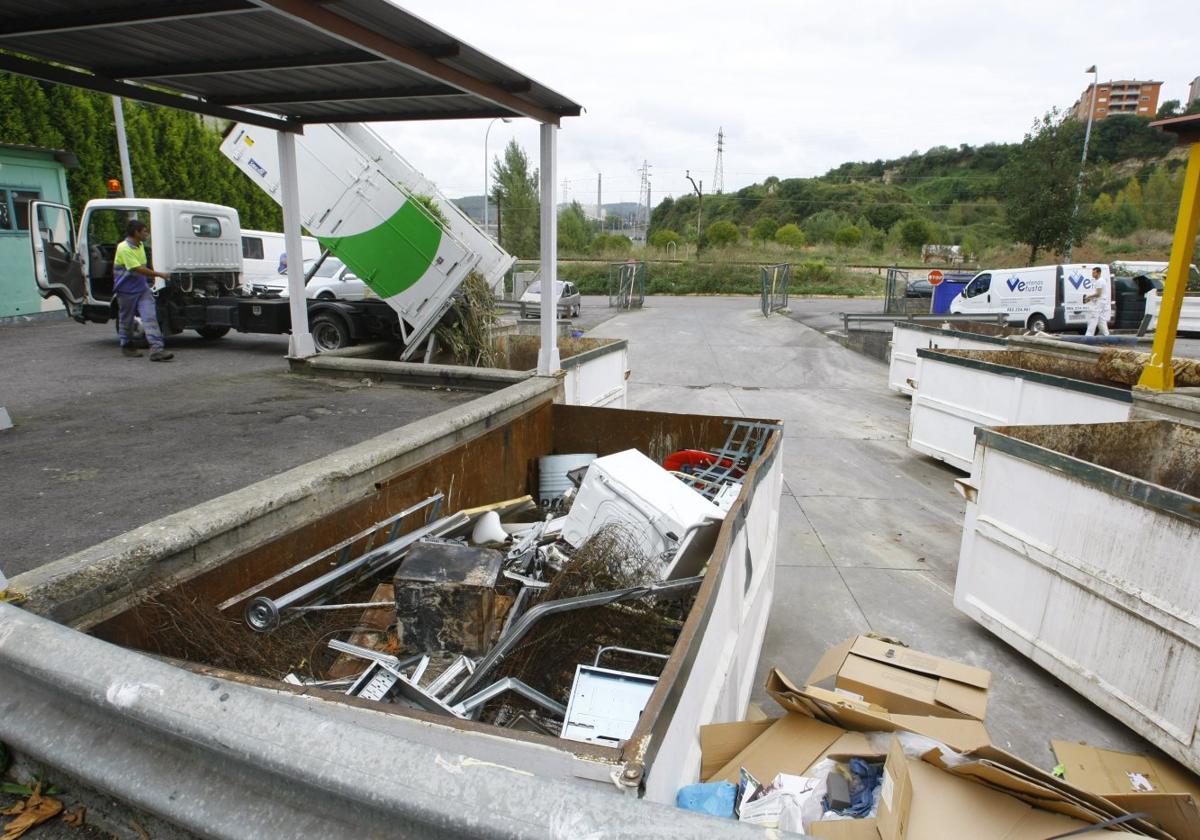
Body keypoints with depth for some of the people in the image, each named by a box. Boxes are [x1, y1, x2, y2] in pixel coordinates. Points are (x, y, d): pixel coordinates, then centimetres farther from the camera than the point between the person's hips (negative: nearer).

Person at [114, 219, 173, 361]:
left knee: (150, 316, -7)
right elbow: (138, 269, -24)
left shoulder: (140, 245, 8)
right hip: (127, 289, -7)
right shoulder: (124, 248, -19)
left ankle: (156, 349, -15)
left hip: (142, 287, 7)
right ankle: (126, 347, 26)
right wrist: (159, 274, -22)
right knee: (126, 319, 9)